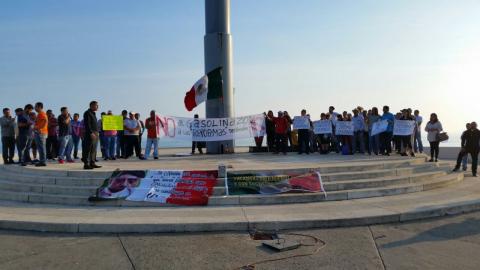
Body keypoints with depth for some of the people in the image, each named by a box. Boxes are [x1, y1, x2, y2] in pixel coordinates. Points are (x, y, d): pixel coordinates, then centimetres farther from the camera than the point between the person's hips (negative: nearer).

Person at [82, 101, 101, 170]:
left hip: (95, 133, 10)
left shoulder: (93, 113, 21)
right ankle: (86, 164, -7)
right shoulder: (87, 113, -9)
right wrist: (91, 133, -23)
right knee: (88, 150, -8)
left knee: (93, 150, 11)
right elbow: (87, 124, -17)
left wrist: (97, 133, 20)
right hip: (90, 134, -10)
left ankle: (92, 163, 16)